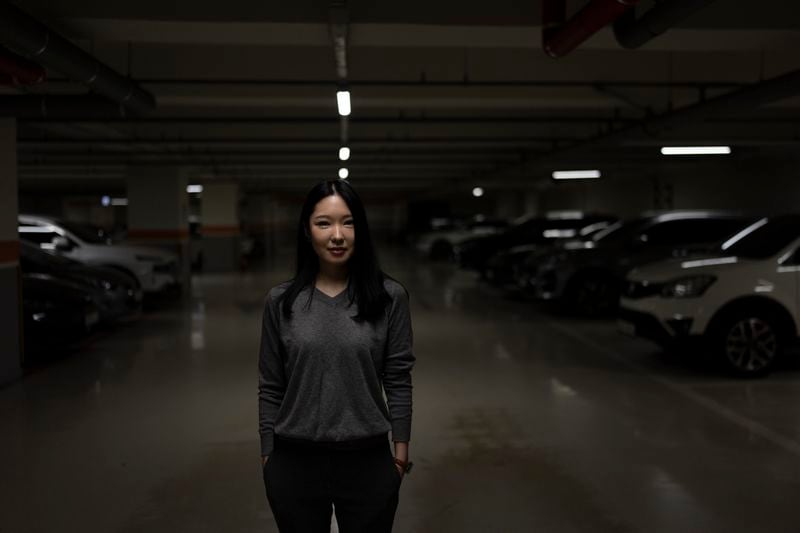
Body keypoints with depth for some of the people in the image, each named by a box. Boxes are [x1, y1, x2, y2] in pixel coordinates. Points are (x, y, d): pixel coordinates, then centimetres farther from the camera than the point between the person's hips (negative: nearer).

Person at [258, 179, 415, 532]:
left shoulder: (389, 296, -6)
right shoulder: (281, 301, -3)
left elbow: (398, 378, -1)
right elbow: (270, 387, 2)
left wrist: (401, 447, 0)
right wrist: (268, 455, 4)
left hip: (368, 462, 0)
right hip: (295, 463, 1)